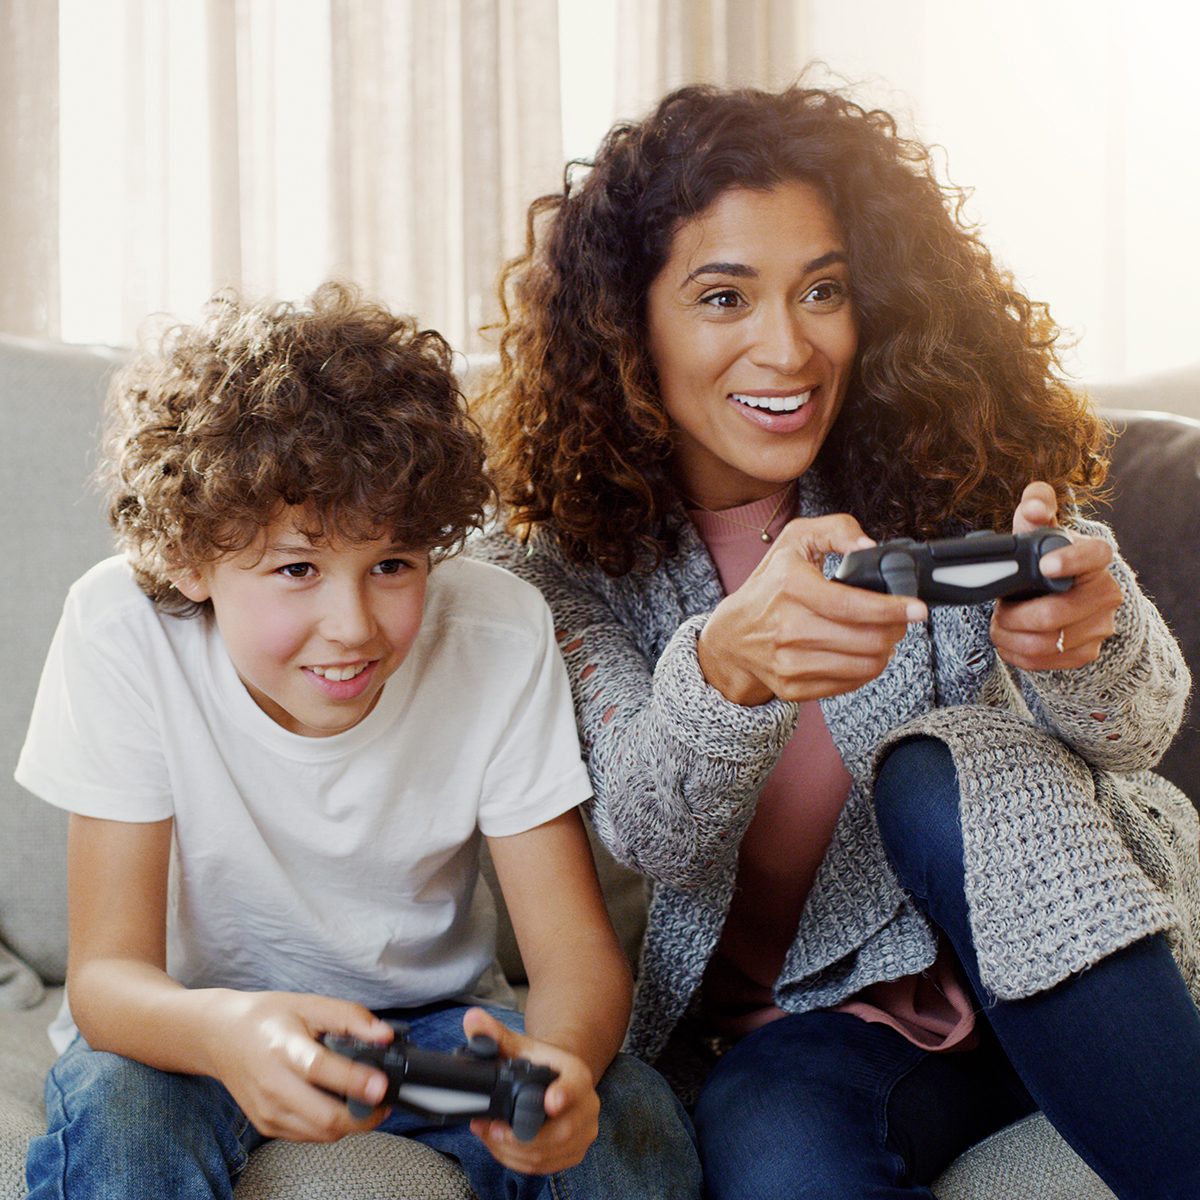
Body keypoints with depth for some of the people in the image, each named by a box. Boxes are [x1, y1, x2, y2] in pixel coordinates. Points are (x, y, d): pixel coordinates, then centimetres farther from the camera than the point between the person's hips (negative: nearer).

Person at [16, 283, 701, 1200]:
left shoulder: (501, 635, -20)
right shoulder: (125, 634, -24)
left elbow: (573, 942, -19)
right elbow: (108, 971, -25)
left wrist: (561, 1059, -45)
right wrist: (225, 1030, -50)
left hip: (435, 1013, 1)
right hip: (201, 1017, -1)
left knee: (636, 1122, -24)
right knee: (114, 1117, -33)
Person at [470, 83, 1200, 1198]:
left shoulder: (952, 468, -6)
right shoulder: (559, 563, -8)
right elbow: (652, 838, -21)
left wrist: (1086, 629, -42)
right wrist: (726, 666, -45)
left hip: (1051, 941, 2)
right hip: (794, 1028, -2)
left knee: (938, 774, -30)